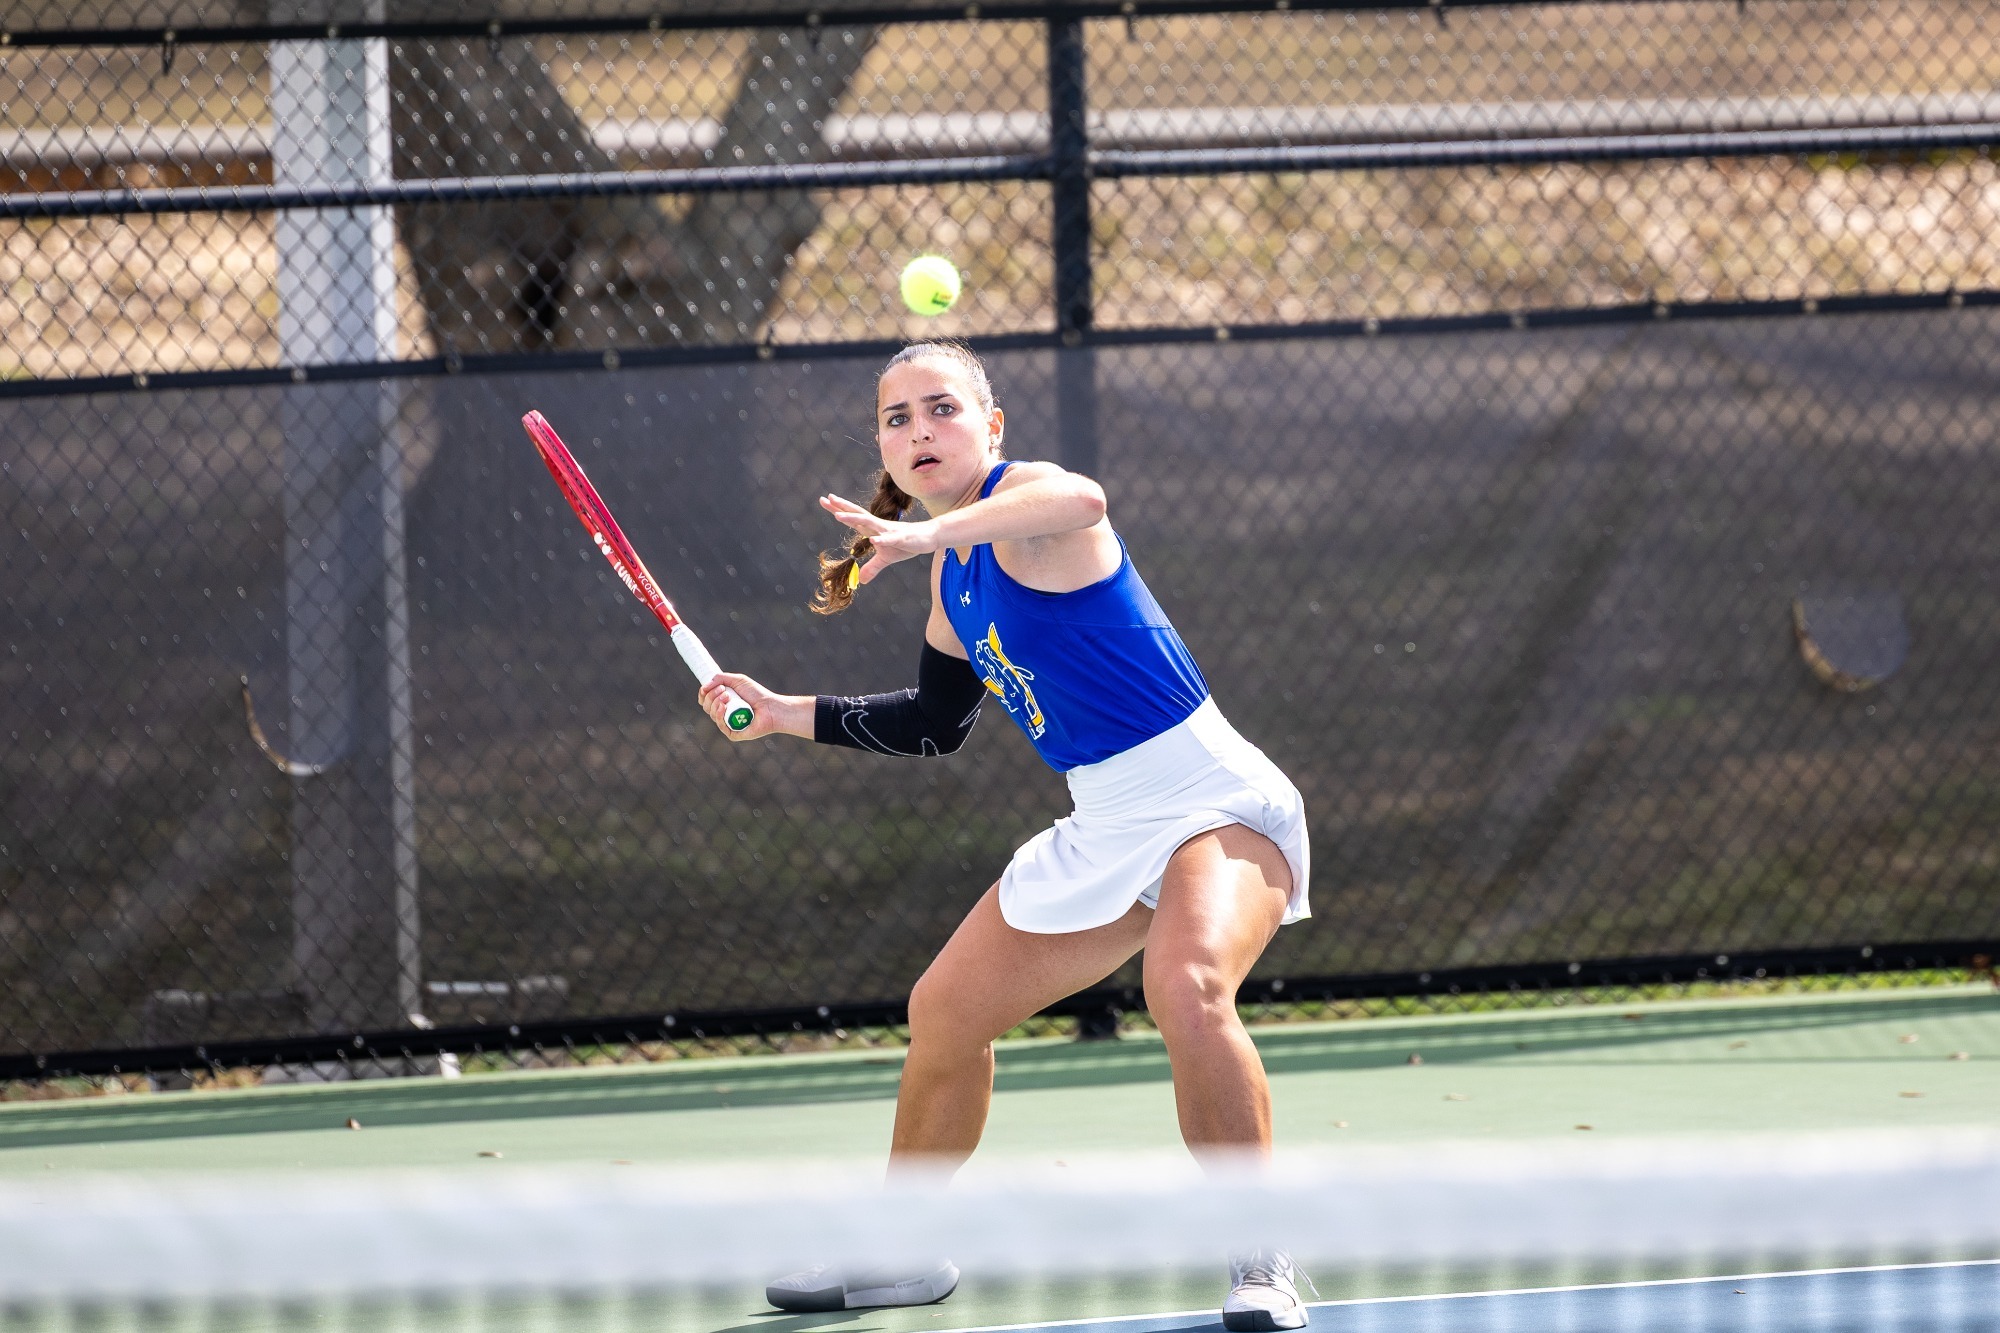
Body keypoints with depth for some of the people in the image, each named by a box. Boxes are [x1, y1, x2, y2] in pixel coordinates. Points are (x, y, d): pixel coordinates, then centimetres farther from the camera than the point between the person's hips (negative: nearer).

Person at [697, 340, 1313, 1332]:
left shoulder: (1024, 496, -16)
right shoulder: (953, 577, 11)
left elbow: (1080, 499, -44)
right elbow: (934, 724, 27)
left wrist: (925, 534, -56)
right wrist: (784, 714, 24)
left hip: (1213, 802, -10)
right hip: (1104, 830, 10)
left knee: (1187, 990, -36)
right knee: (944, 1013, 16)